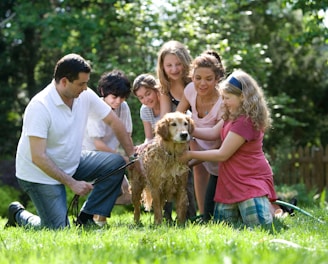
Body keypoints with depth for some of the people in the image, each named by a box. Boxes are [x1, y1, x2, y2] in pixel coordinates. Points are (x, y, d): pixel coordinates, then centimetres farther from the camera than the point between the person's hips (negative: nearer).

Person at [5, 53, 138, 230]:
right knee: (58, 229, -15)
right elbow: (38, 157, -29)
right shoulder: (39, 106, -27)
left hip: (71, 163, 7)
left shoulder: (85, 96, -8)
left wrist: (132, 156, -1)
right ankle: (18, 215, 15)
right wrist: (72, 183, -29)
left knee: (116, 163, -10)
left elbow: (113, 122, 4)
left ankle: (85, 218, -3)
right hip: (40, 173, -7)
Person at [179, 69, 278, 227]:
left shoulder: (245, 121, -23)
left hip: (251, 180, -9)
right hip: (231, 182, 9)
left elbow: (222, 154, -20)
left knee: (258, 225, -14)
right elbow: (213, 133, 7)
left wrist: (191, 155, -11)